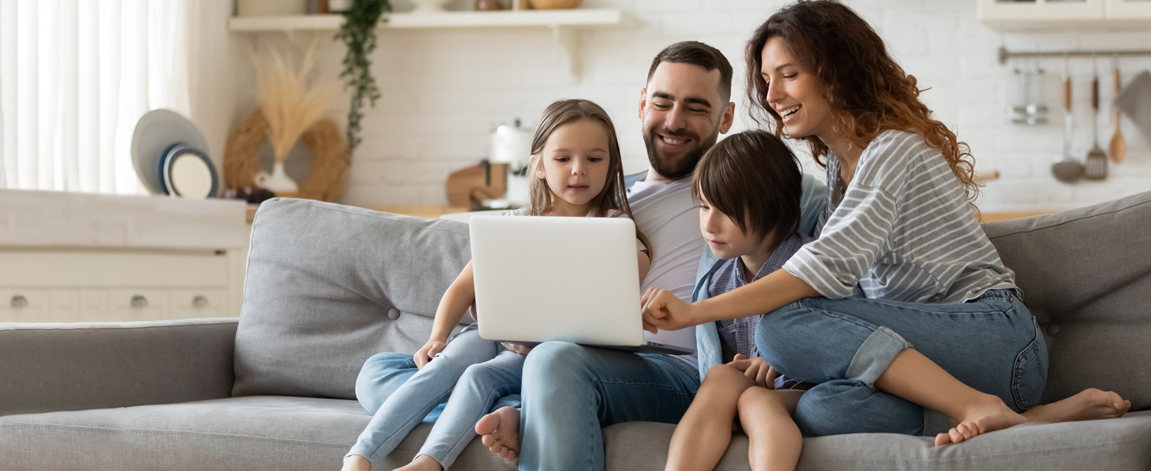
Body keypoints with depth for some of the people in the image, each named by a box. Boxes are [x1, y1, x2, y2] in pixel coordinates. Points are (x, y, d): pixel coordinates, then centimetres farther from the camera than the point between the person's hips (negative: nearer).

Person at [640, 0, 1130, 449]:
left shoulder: (894, 149, -8)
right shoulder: (838, 161, 22)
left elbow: (831, 265, -22)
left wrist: (696, 312, -27)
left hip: (995, 335, -8)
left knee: (786, 325, -25)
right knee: (820, 412, -26)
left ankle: (979, 407, -27)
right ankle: (1033, 418, -23)